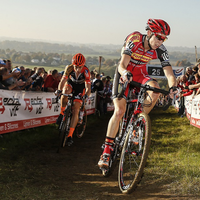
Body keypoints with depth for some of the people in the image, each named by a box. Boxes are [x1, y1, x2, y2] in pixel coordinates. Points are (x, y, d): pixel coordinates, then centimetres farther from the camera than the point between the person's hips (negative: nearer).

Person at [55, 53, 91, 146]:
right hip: (70, 84, 1)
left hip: (80, 88, -1)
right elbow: (63, 80, -29)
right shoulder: (69, 68, -27)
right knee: (66, 92, -37)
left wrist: (86, 95, -53)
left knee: (75, 111, -13)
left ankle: (70, 135, -10)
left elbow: (88, 88, -33)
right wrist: (59, 90, -49)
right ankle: (62, 113, -15)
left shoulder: (86, 71, -31)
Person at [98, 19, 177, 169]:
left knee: (155, 89, -31)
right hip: (124, 73, -3)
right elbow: (122, 65, -36)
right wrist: (125, 73, -58)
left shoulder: (160, 49, -19)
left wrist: (173, 87, -44)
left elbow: (169, 72, -25)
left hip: (140, 73, 3)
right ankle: (107, 150, -8)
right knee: (119, 111, -17)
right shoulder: (134, 40, -28)